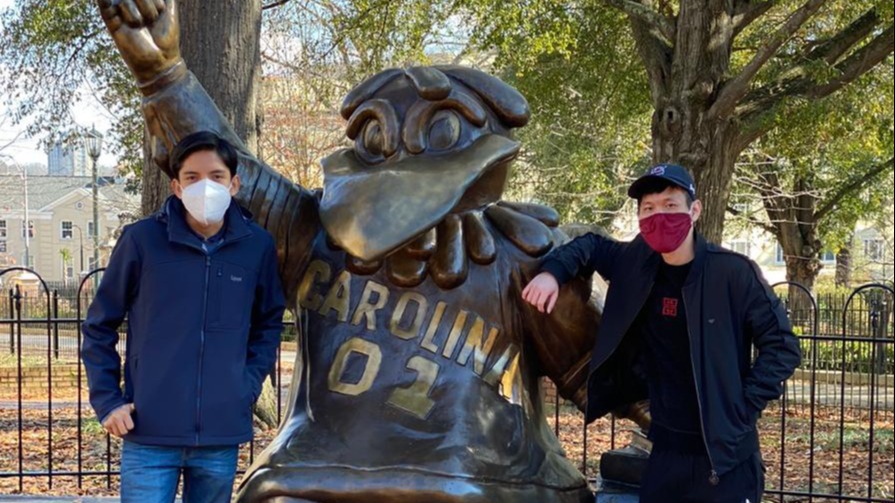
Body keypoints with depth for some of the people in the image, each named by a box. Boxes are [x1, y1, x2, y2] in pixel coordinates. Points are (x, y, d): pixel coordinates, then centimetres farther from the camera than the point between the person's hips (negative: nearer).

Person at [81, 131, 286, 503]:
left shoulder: (258, 246, 2)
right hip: (150, 434, -2)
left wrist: (249, 386, 4)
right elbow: (100, 325, 5)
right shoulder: (141, 240, -5)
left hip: (222, 437, 3)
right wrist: (107, 400, -1)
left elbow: (268, 323, 17)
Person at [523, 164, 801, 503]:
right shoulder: (635, 264, 0)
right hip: (666, 451, 5)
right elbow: (591, 245, 19)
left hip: (727, 453, -4)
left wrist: (743, 410, -13)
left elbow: (782, 347, -8)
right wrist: (553, 271, -1)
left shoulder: (733, 273, -13)